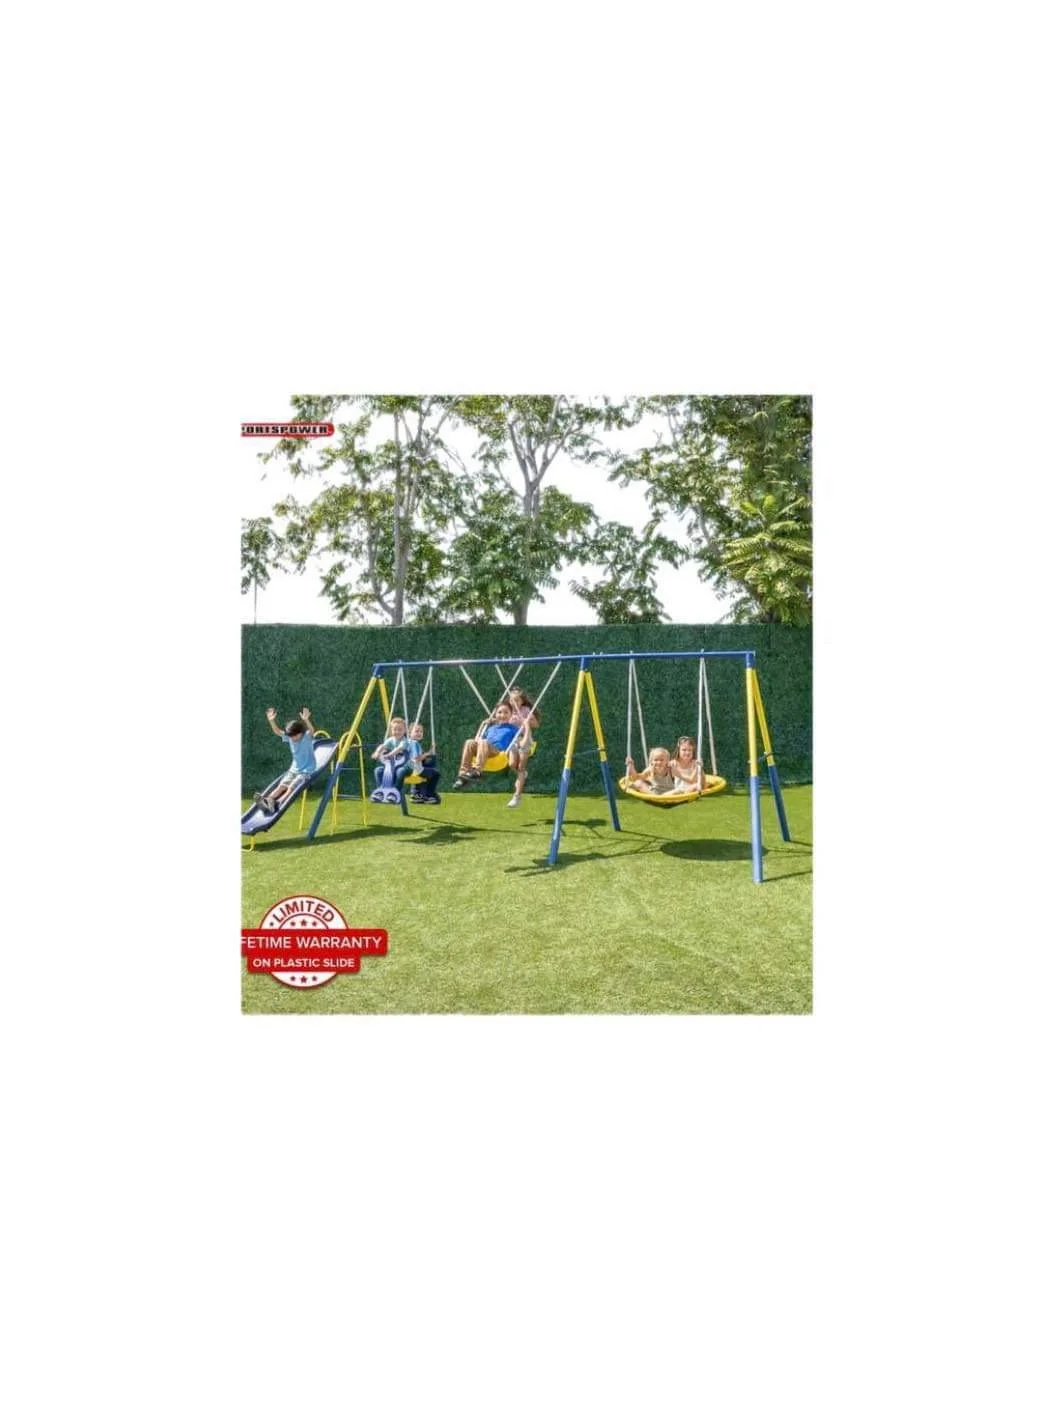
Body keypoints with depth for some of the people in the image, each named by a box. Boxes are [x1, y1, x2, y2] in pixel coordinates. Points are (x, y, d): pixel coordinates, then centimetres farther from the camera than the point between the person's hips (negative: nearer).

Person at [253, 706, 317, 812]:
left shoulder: (307, 737, -15)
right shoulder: (289, 737, 2)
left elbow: (312, 730, -35)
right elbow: (277, 731, -6)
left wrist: (306, 720, -55)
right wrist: (271, 720, -24)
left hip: (307, 772, -6)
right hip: (294, 770, 6)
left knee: (291, 787, -25)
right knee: (281, 785, -15)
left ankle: (277, 803, -42)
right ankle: (266, 800, -33)